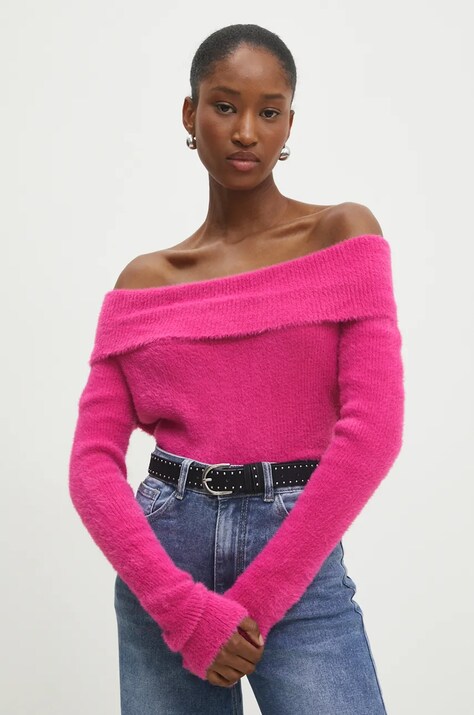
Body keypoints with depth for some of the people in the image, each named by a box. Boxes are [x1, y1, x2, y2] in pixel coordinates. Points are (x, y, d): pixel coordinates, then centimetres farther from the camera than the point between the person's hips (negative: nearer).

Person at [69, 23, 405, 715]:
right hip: (162, 562, 2)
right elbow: (93, 460, 0)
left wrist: (253, 602, -11)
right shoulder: (144, 280, 6)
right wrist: (185, 607, -12)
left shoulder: (343, 235, -1)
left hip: (300, 564, -2)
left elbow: (374, 428, -10)